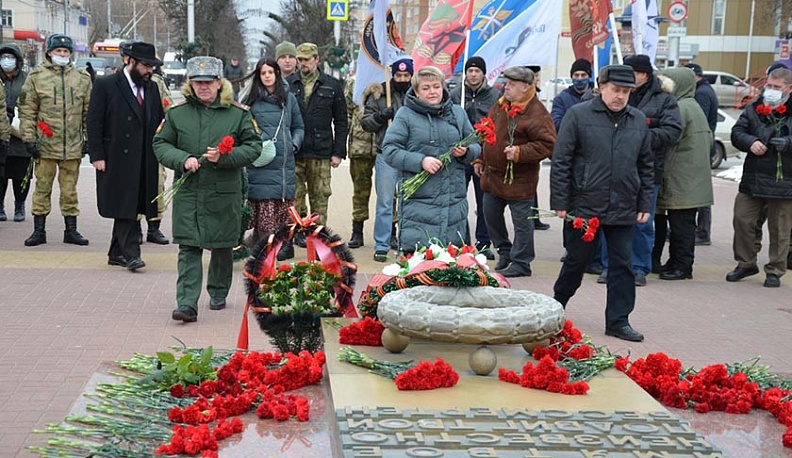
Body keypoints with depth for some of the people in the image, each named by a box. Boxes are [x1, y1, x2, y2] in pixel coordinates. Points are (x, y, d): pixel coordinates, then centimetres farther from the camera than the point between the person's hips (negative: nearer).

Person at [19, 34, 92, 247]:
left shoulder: (82, 78, 9)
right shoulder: (36, 76, 2)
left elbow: (89, 112, 12)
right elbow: (27, 111, 1)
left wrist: (89, 139, 7)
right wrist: (29, 138, -5)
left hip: (73, 146, 2)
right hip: (45, 144, -2)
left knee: (70, 189, 8)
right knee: (42, 188, 4)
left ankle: (71, 230, 16)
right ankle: (39, 230, 13)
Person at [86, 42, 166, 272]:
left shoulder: (152, 88, 14)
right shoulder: (105, 85, -2)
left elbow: (160, 121, 17)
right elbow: (93, 123, -4)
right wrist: (97, 156, -10)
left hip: (145, 162, 5)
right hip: (117, 160, -5)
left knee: (130, 209, 9)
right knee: (125, 208, -8)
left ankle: (117, 253, 18)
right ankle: (130, 254, -8)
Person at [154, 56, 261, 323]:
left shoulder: (238, 113, 1)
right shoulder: (177, 113, 5)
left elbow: (253, 146, 1)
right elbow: (160, 144, 8)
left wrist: (224, 157, -14)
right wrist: (182, 160, -11)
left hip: (224, 193, 0)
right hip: (187, 192, 0)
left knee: (222, 247, 12)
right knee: (188, 248, -6)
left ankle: (218, 293, 33)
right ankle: (187, 304, -9)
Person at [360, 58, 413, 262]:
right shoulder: (379, 94, 3)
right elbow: (365, 122, 3)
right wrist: (380, 117, -14)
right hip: (387, 155, -2)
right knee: (385, 202, 0)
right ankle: (381, 246, 7)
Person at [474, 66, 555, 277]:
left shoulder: (537, 114, -17)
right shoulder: (500, 106, 7)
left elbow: (547, 145, -20)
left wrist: (520, 153, -27)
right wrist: (480, 159, 17)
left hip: (519, 179, -8)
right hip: (492, 174, 8)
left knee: (522, 221, 2)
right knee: (490, 215, 18)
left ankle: (521, 263, 13)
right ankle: (505, 251, 36)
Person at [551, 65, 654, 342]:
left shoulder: (638, 121, 8)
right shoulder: (578, 115, -5)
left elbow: (646, 167, 14)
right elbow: (560, 161, -5)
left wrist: (645, 205, 9)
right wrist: (560, 202, -8)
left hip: (624, 211, 3)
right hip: (584, 206, -3)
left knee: (622, 264, 4)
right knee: (577, 261, 8)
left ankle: (618, 321, 13)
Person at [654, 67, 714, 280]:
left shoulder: (681, 108, -15)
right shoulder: (694, 107, 17)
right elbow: (709, 138, 21)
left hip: (682, 179, -10)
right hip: (692, 179, 10)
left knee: (682, 224, -5)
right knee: (681, 224, 14)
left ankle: (682, 266, 0)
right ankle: (676, 262, 20)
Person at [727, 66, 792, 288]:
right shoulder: (754, 108, 7)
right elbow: (737, 132, 6)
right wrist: (751, 142, -13)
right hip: (752, 178, 4)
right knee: (742, 220, 7)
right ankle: (746, 263, 25)